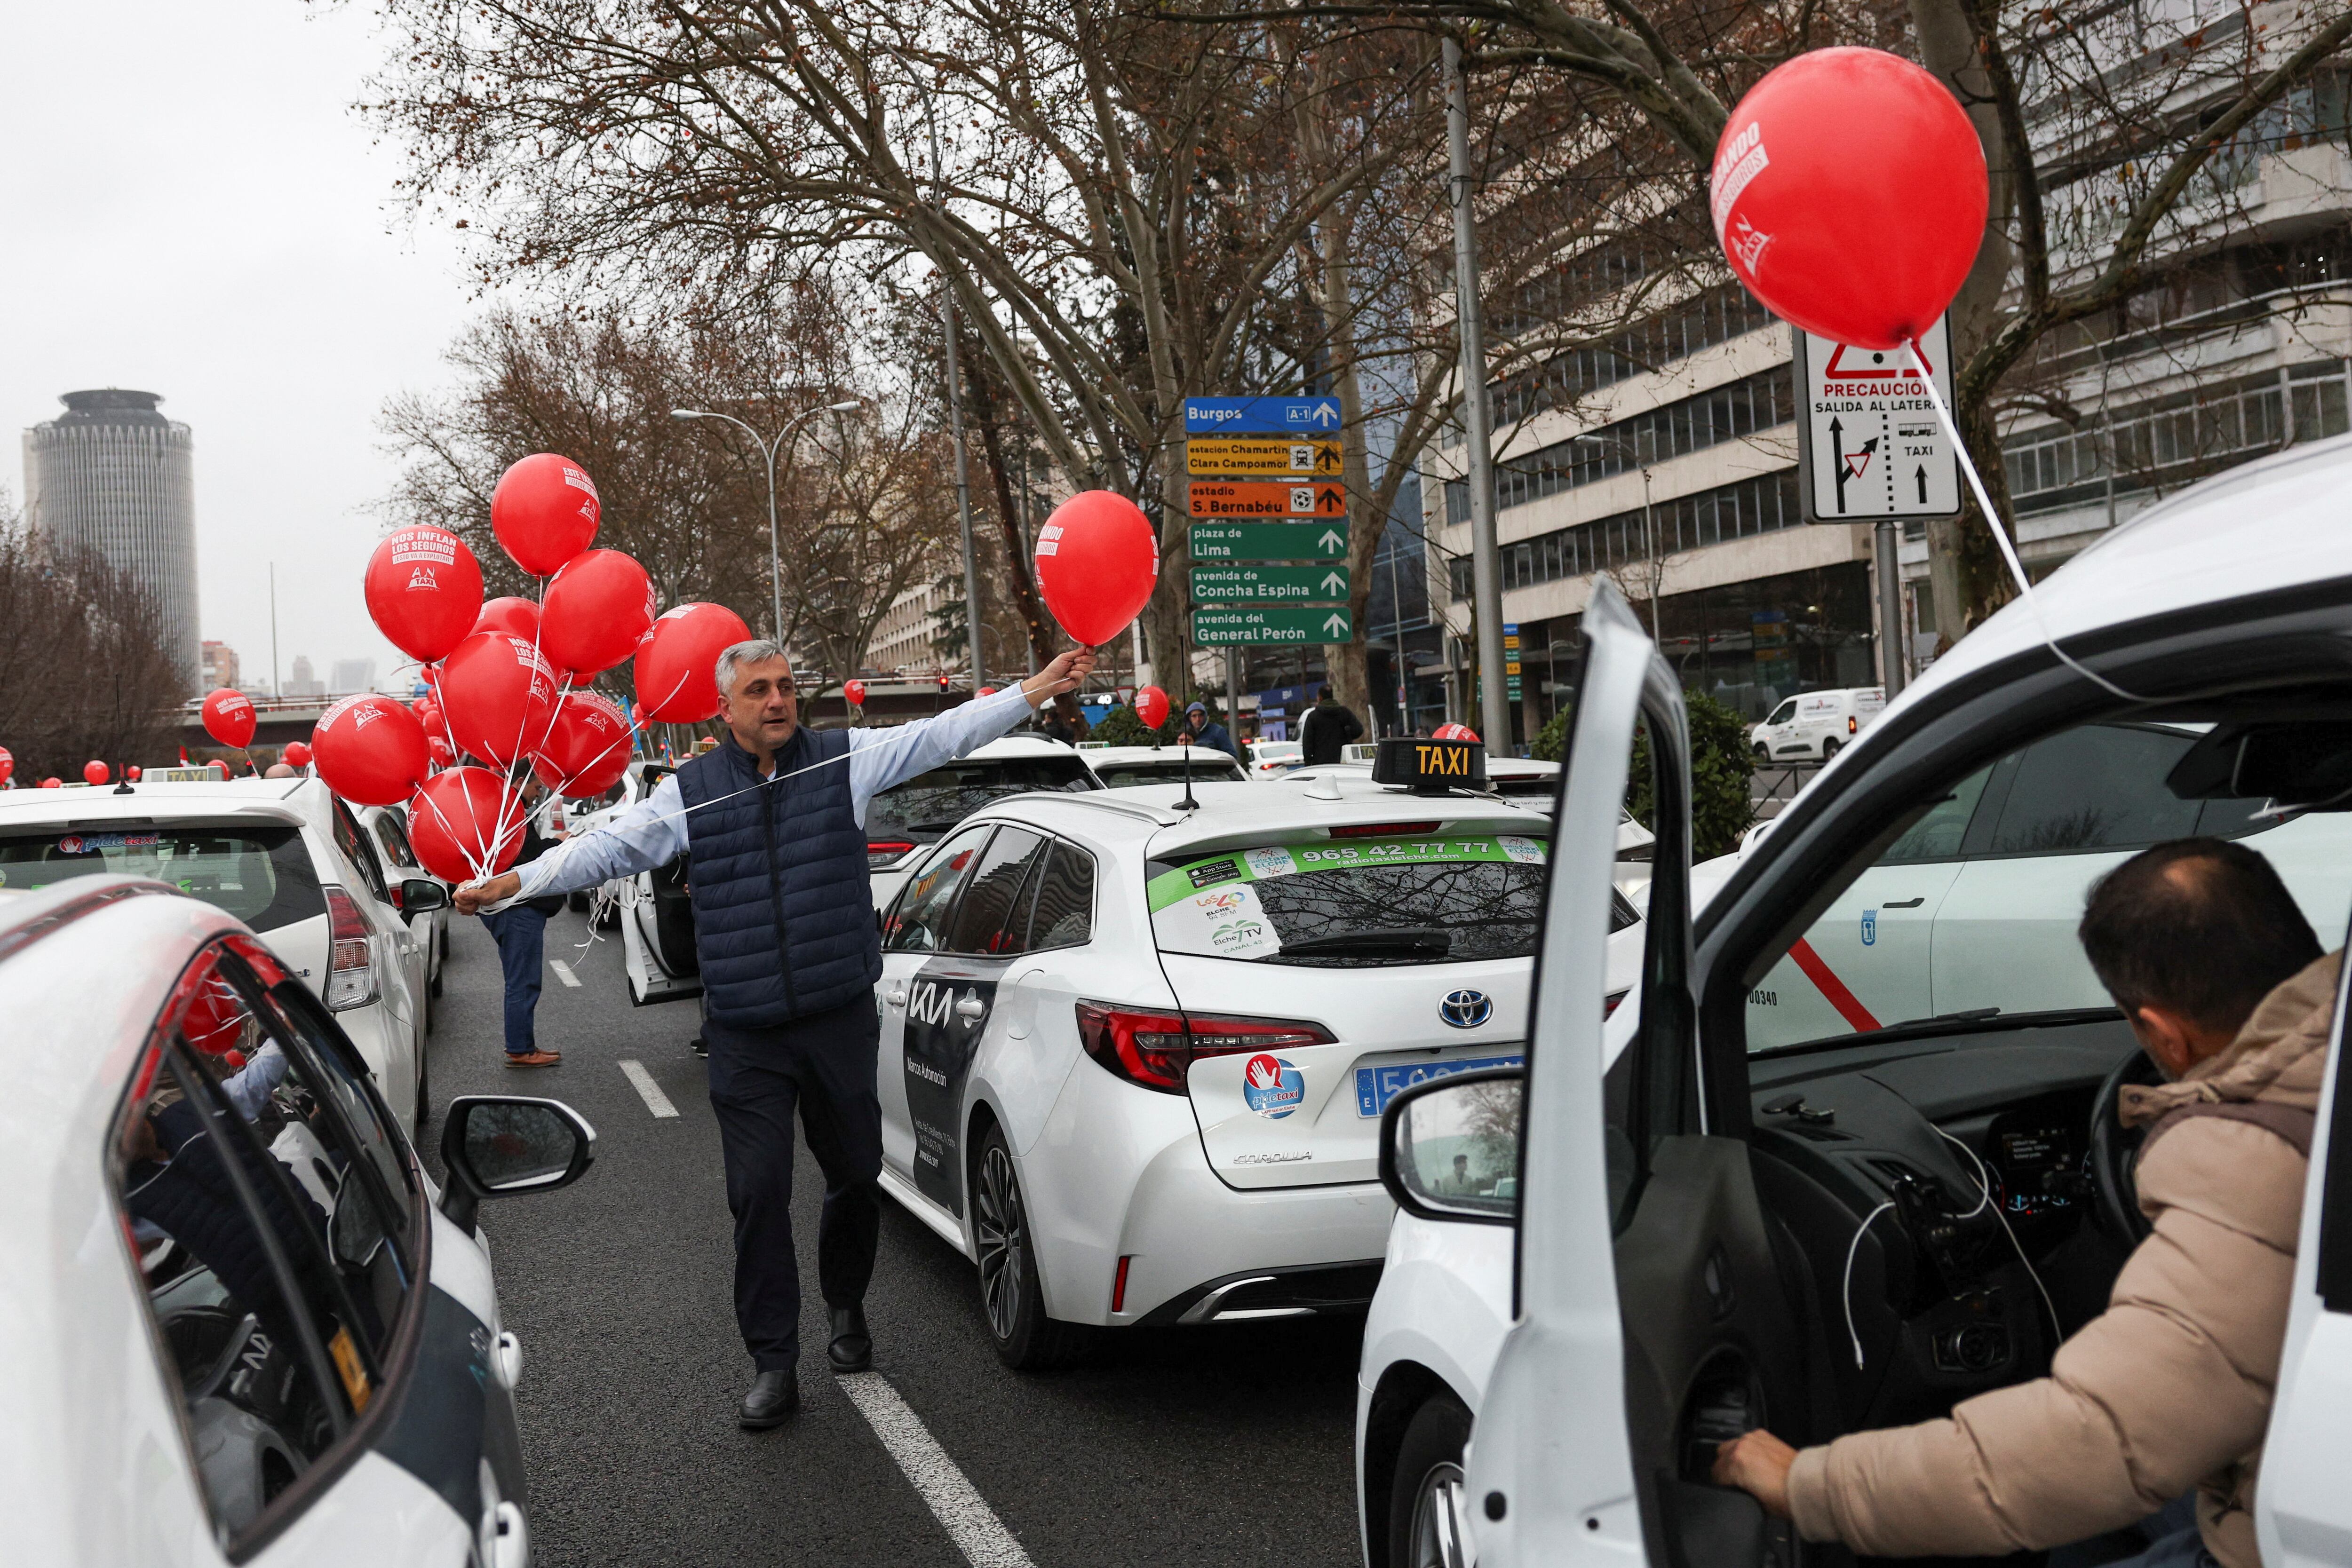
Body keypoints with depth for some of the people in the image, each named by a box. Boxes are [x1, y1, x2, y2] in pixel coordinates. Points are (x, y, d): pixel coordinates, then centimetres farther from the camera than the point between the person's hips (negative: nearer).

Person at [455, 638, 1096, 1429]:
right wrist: (515, 882, -9)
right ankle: (773, 1366, 9)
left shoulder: (845, 759, 1)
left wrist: (1039, 687, -9)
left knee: (856, 1176, 12)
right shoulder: (690, 791, 2)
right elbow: (608, 847, 1)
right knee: (758, 1197, -1)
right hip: (746, 1039, 0)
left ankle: (847, 1310, 38)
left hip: (841, 1021, 1)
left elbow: (943, 734, -2)